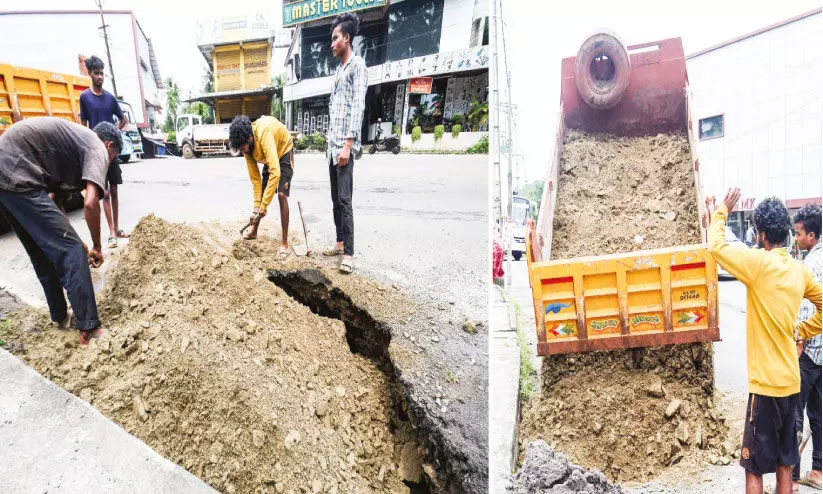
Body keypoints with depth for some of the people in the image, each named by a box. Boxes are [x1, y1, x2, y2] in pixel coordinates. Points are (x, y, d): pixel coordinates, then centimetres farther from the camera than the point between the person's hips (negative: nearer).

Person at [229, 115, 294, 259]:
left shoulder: (264, 135, -41)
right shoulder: (247, 146, -18)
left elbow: (275, 172, -44)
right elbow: (255, 177, -10)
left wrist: (264, 205, -40)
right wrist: (257, 205, -15)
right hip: (268, 157, 6)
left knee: (281, 195, -19)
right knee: (261, 191, 8)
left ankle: (285, 243, -16)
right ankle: (254, 231, 29)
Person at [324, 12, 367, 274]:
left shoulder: (357, 65, -5)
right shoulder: (338, 69, 22)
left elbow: (358, 106, -15)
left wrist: (348, 144, -22)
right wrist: (330, 142, 18)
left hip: (345, 144, -9)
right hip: (332, 144, 10)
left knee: (344, 200, -13)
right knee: (336, 199, 12)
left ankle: (349, 253, -11)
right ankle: (340, 243, 19)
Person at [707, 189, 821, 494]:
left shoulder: (759, 262, -16)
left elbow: (715, 246, -14)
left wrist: (722, 211, -1)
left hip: (766, 384, -7)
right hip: (790, 381, 7)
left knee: (755, 468, 2)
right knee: (784, 463, 18)